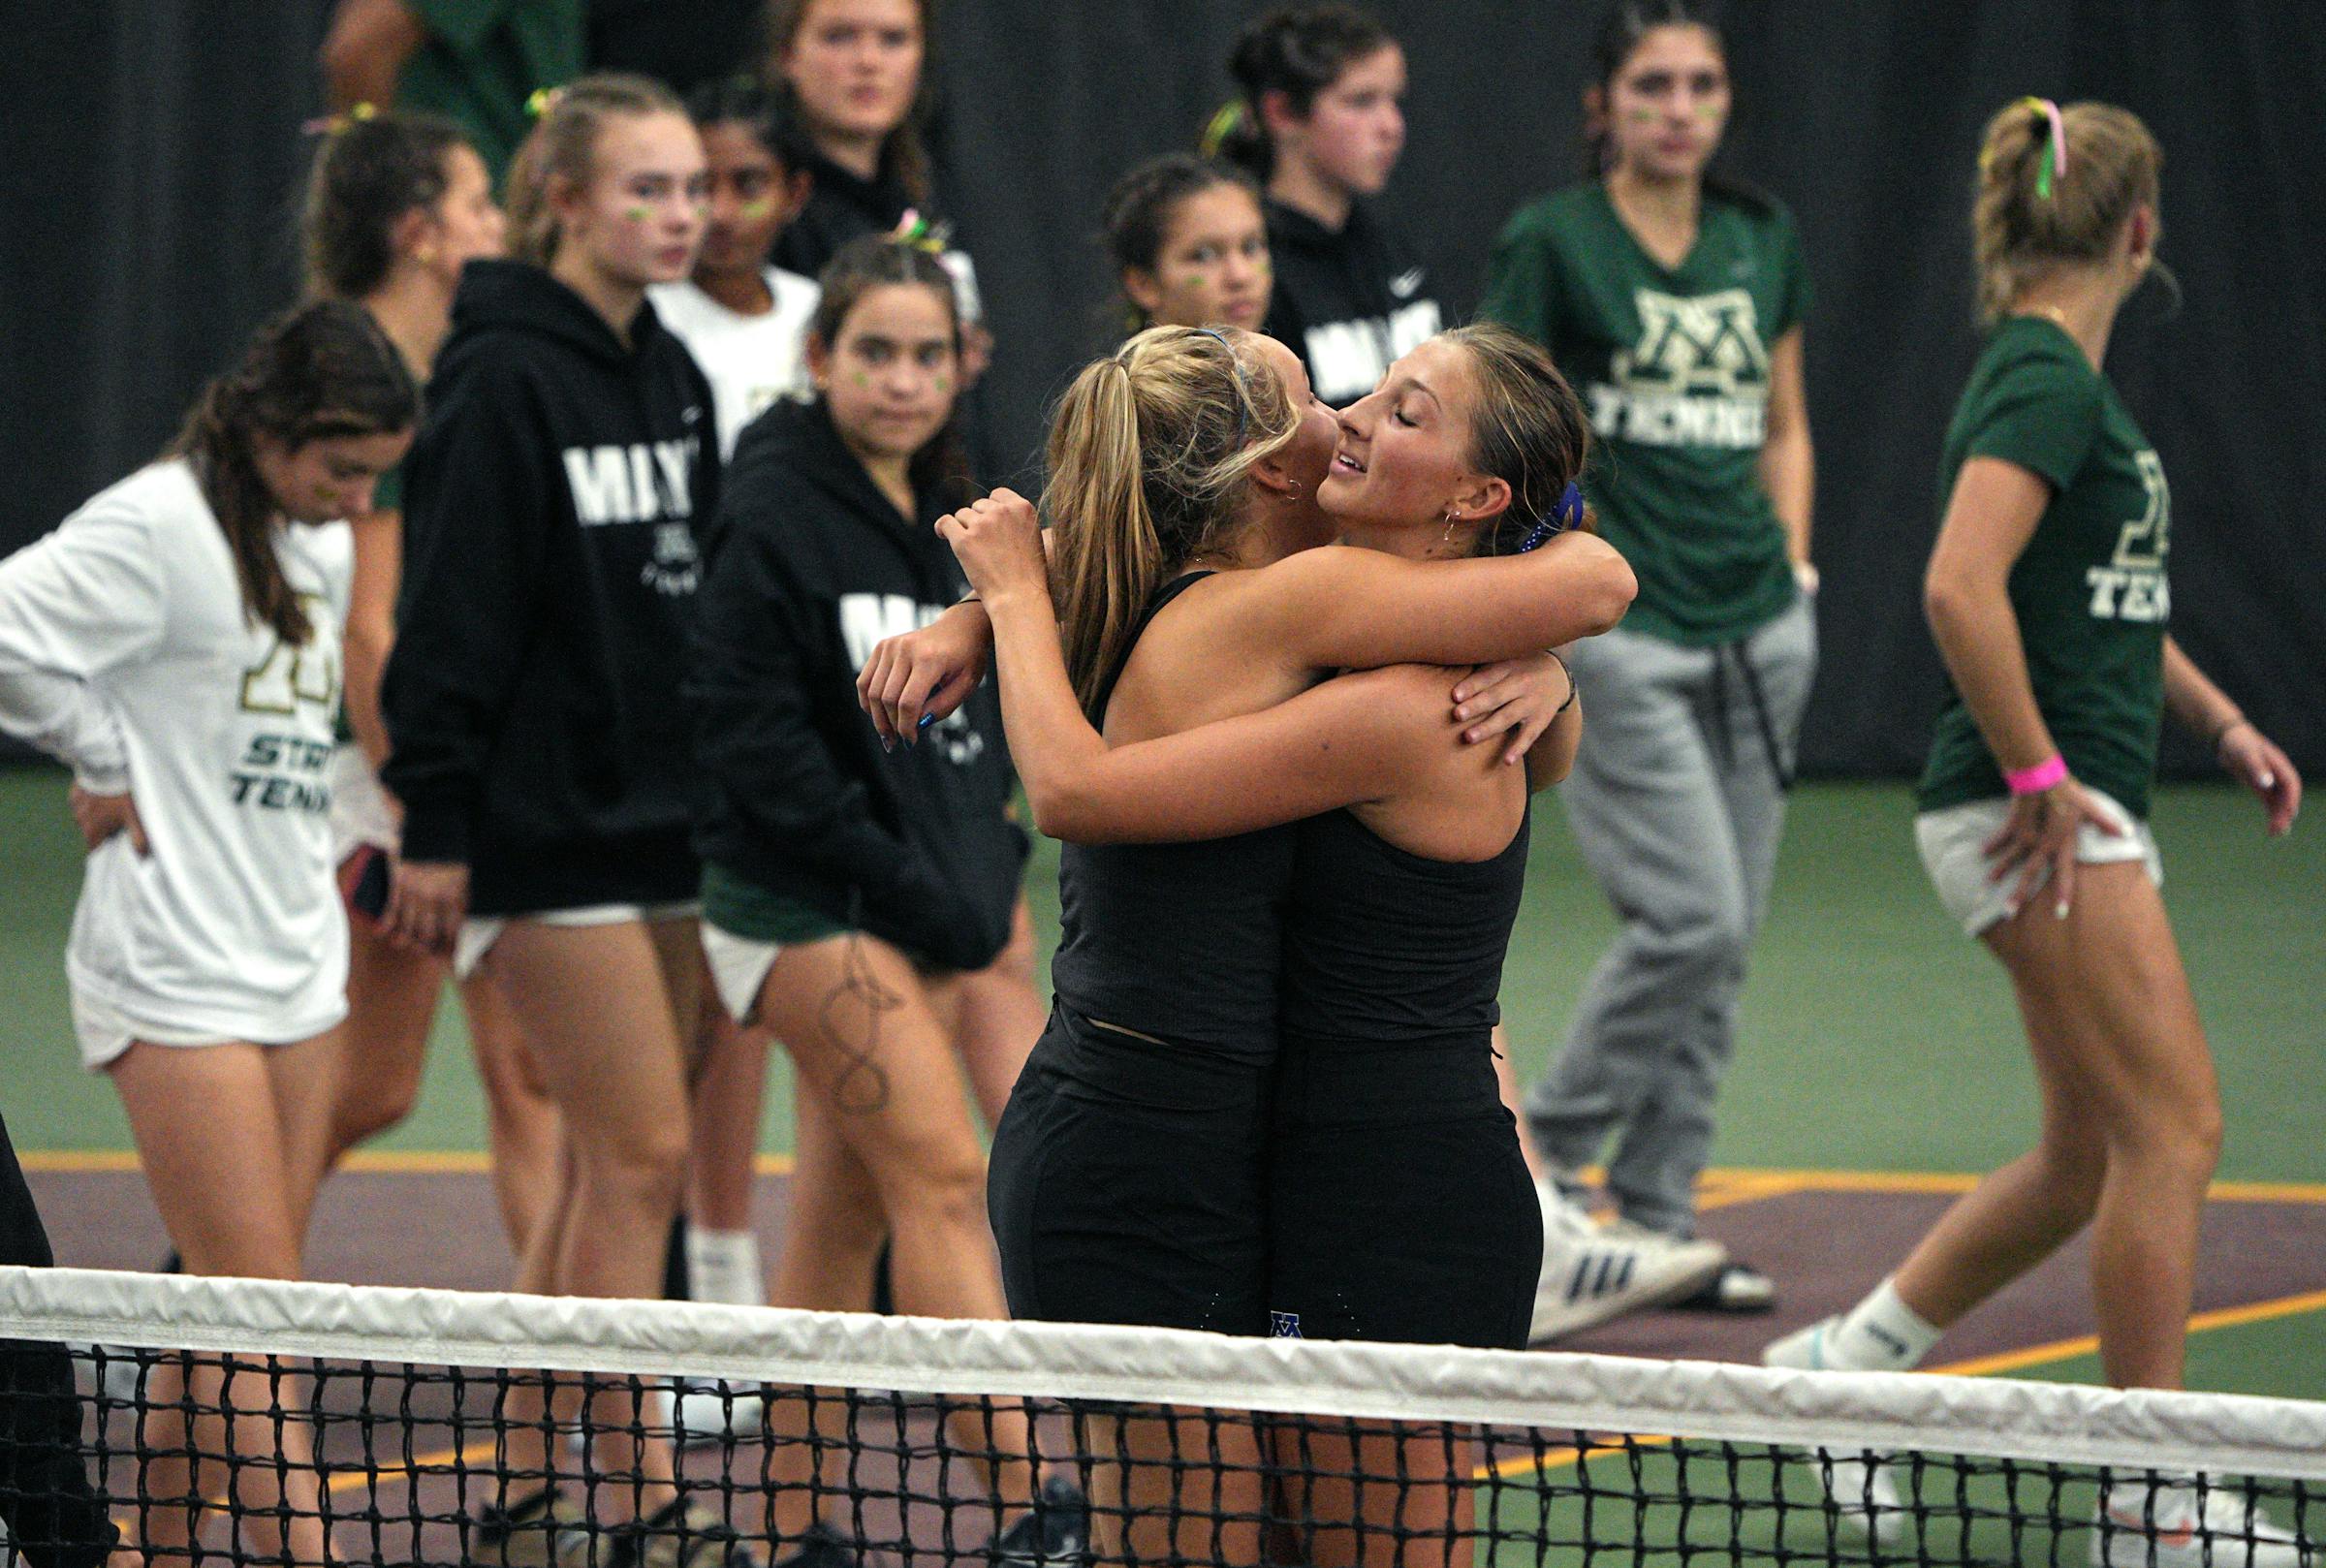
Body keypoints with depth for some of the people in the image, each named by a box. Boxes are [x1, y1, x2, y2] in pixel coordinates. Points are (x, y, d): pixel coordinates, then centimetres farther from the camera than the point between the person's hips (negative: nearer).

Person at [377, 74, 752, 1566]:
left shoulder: (671, 376, 12)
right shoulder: (507, 379, -11)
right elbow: (452, 613, -14)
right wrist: (435, 826, -16)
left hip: (667, 817, 8)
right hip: (548, 828, -8)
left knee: (603, 1170, 10)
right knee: (642, 1158, -9)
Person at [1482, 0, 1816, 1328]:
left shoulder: (1764, 239, 11)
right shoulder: (1552, 245, -5)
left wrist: (1794, 567, 10)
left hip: (1755, 633, 6)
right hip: (1616, 631, -6)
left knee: (1727, 932, 5)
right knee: (1692, 915, -15)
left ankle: (1656, 1219, 14)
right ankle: (1540, 1173, 2)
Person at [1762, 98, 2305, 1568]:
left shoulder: (2061, 378, 16)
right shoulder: (2044, 381, -15)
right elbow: (1961, 586, -28)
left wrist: (2218, 716, 21)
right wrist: (2039, 776, -21)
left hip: (2082, 808, 10)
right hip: (2035, 818, -10)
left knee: (2090, 1157, 13)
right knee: (2175, 1128, -8)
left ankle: (1846, 1358, 24)